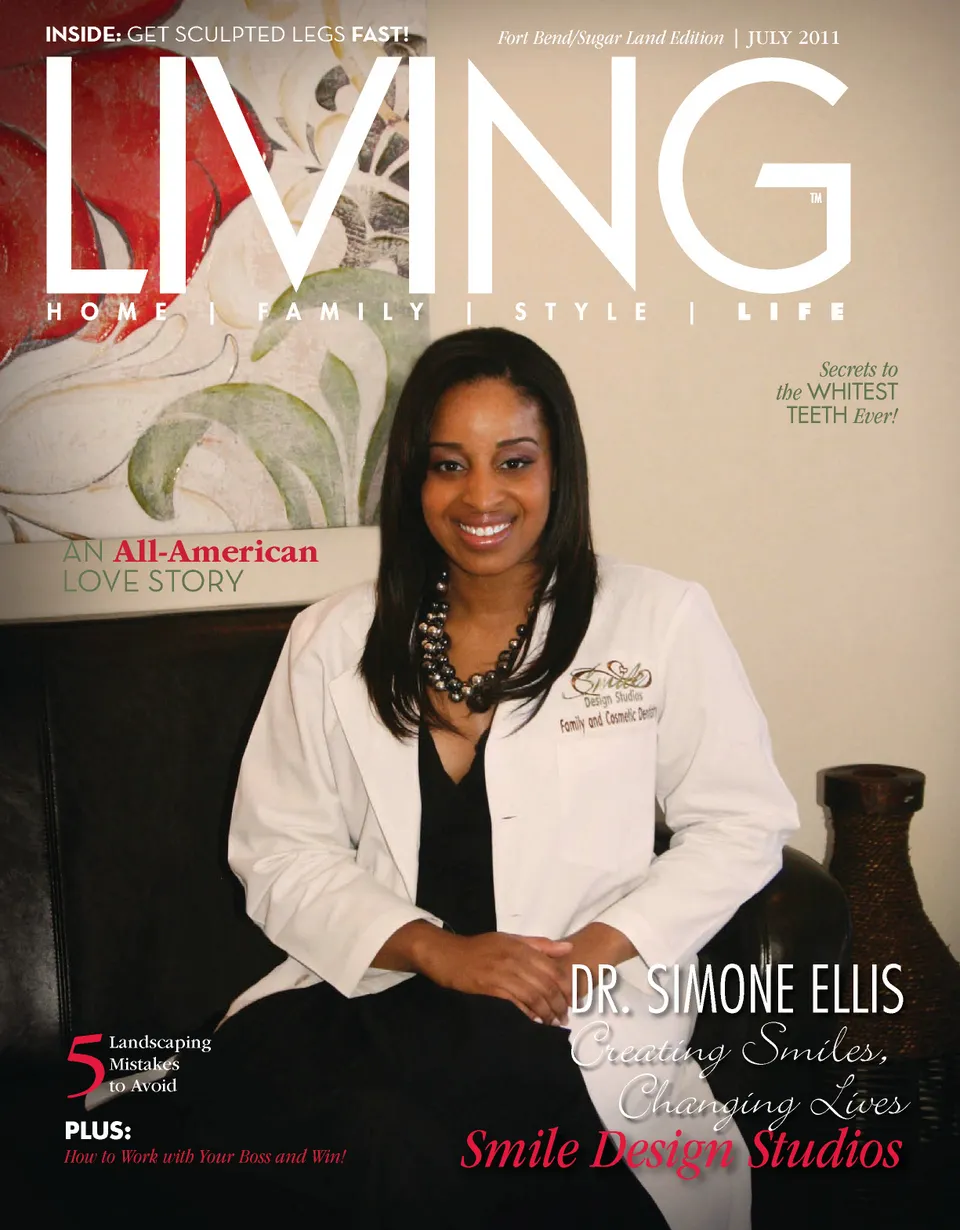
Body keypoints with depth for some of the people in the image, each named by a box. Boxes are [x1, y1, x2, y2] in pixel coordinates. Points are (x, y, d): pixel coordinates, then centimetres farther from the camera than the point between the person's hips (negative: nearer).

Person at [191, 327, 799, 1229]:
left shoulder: (661, 621, 5)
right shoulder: (332, 644, 9)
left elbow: (743, 824, 5)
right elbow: (278, 853, 6)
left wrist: (601, 949, -10)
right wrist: (434, 949, -11)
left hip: (576, 1022, -1)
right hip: (368, 996, 1)